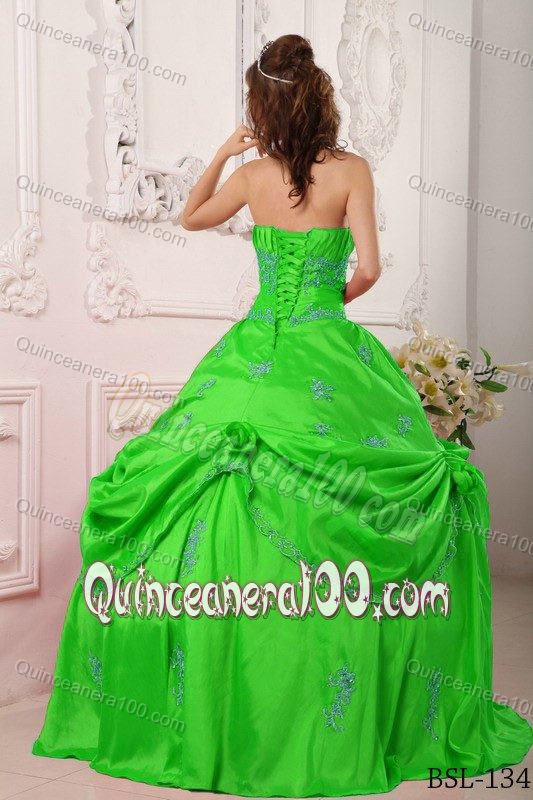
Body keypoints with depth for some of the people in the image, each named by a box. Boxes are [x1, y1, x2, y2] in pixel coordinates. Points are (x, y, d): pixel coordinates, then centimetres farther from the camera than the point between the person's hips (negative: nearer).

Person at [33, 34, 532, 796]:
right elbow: (369, 269, -9)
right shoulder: (350, 170, -3)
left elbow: (191, 218, 22)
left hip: (254, 355, 3)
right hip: (327, 356, -2)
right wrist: (332, 301, 10)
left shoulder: (253, 174, 4)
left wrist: (222, 153, 24)